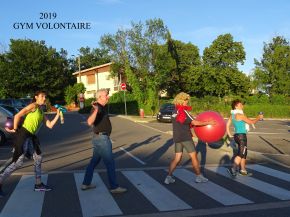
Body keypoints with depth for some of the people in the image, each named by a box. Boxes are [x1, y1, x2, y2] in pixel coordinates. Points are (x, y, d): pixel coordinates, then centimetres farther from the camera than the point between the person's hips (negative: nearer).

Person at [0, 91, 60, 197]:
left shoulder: (41, 112, 18)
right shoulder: (33, 106, -6)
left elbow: (50, 125, 13)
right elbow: (17, 116, -13)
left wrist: (58, 115, 5)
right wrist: (15, 130, -8)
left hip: (30, 136, 9)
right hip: (23, 135, -9)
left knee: (38, 158, 12)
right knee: (18, 162, -11)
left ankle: (38, 184, 22)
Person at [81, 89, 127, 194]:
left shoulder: (101, 107, 12)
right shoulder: (97, 108, -19)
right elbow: (90, 122, -37)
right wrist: (96, 110, -50)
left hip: (100, 138, 10)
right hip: (101, 138, -10)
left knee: (94, 161, 16)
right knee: (110, 163, -2)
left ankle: (86, 184, 25)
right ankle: (114, 187, 7)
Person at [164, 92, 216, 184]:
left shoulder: (175, 112, 12)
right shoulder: (183, 111, -14)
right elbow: (194, 122, -18)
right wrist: (208, 123, -12)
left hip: (177, 138, 8)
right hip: (185, 138, -8)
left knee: (177, 158, 11)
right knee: (194, 156, 5)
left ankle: (169, 177, 6)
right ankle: (199, 176, 14)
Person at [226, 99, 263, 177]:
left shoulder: (232, 115, 10)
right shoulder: (240, 115, -16)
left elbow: (227, 125, 14)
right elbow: (251, 122, -9)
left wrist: (230, 135, 17)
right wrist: (258, 118, 8)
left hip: (237, 135, 9)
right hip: (241, 136, -9)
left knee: (244, 153, 17)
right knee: (241, 154, -9)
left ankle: (243, 170, 24)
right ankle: (233, 169, -16)